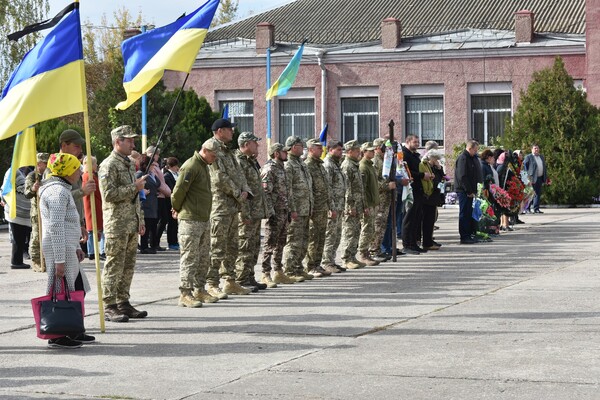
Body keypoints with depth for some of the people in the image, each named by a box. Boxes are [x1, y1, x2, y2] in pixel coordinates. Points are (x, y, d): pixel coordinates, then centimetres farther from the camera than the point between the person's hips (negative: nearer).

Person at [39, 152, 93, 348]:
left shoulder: (62, 189, 18)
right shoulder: (58, 191, -16)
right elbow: (56, 228, -22)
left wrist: (76, 248, 25)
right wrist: (60, 259, -23)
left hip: (67, 247, 11)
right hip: (59, 249, -11)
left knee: (78, 289, 15)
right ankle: (57, 337, -1)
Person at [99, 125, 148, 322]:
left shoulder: (129, 164, 18)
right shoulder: (109, 165, -11)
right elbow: (109, 194, -20)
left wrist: (140, 220, 21)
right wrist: (134, 187, -17)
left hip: (132, 224, 9)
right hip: (116, 225, -9)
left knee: (128, 265, 10)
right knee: (114, 266, -7)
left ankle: (123, 303, 17)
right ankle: (109, 307, -5)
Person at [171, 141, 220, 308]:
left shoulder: (204, 166, 17)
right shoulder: (191, 166, -16)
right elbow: (179, 190, -19)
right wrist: (177, 208, -3)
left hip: (204, 219, 10)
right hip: (190, 220, -10)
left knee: (203, 258, 14)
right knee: (190, 258, -8)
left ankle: (199, 290, 23)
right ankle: (185, 294, -6)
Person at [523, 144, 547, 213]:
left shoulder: (541, 157, 17)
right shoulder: (528, 157, -4)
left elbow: (544, 168, 20)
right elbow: (524, 166, -6)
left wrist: (545, 178, 13)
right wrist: (527, 176, -13)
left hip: (540, 178, 7)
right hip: (533, 178, -7)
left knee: (538, 194, 8)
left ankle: (536, 209, 12)